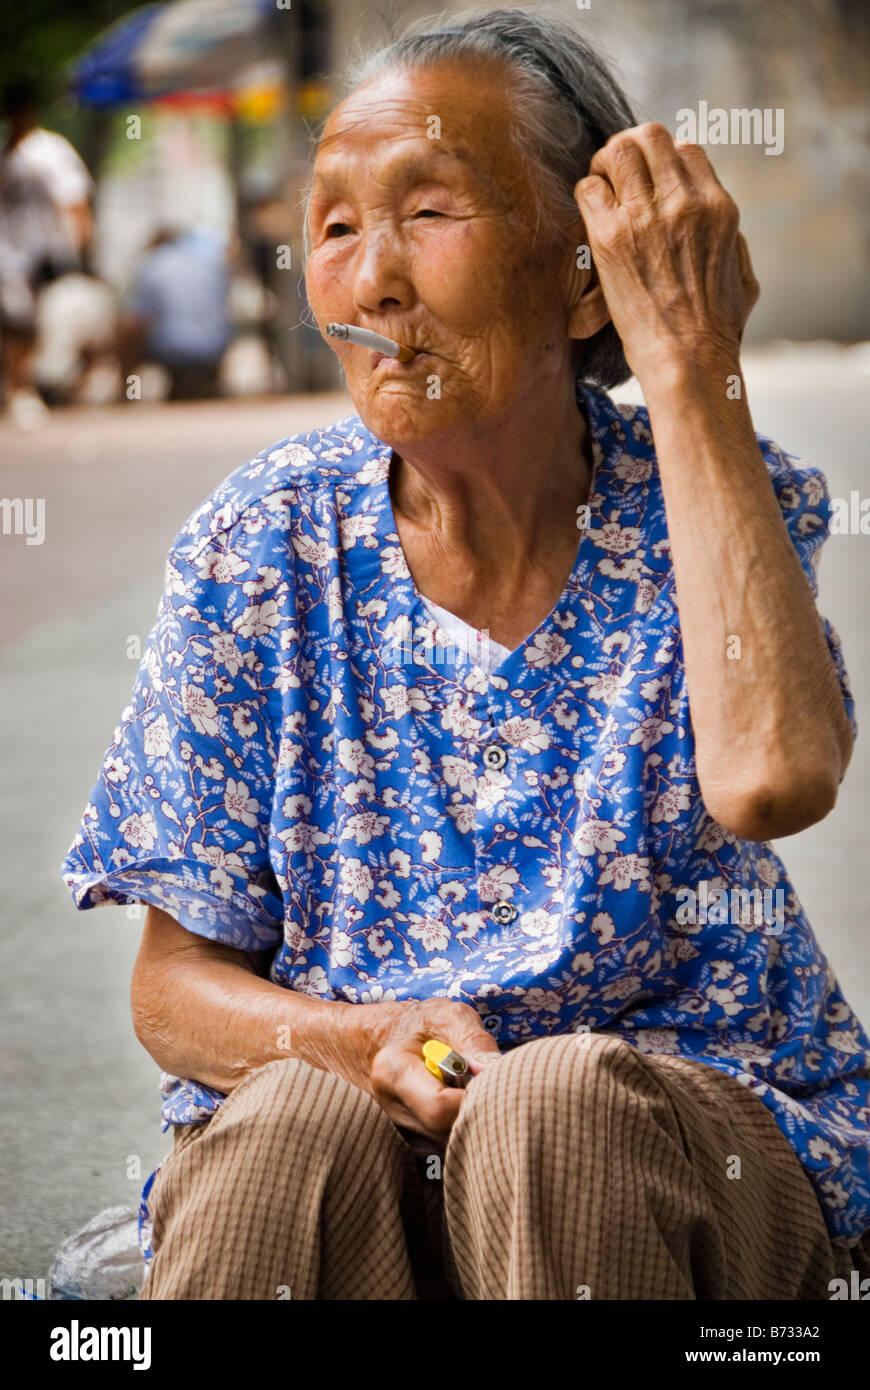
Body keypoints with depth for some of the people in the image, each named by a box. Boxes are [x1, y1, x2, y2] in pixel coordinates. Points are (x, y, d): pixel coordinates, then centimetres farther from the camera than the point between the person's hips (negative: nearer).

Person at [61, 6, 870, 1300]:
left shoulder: (704, 504, -6)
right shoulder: (268, 547, -2)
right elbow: (174, 986, 2)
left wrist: (689, 366, -22)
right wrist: (354, 1040, -21)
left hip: (694, 1136, -1)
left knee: (558, 1100, -32)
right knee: (303, 1118, -31)